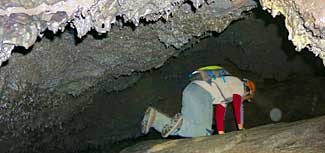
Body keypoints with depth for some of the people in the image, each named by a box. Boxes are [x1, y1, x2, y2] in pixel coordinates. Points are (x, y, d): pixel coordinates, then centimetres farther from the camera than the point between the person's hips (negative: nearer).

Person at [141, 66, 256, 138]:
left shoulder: (225, 93, 39)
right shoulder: (238, 83, 16)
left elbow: (219, 113, 36)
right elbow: (238, 106, 4)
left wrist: (221, 134, 31)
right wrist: (241, 128, 9)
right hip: (202, 93, -9)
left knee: (187, 128, 2)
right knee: (205, 131, -10)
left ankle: (154, 117, -12)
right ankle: (178, 123, -30)